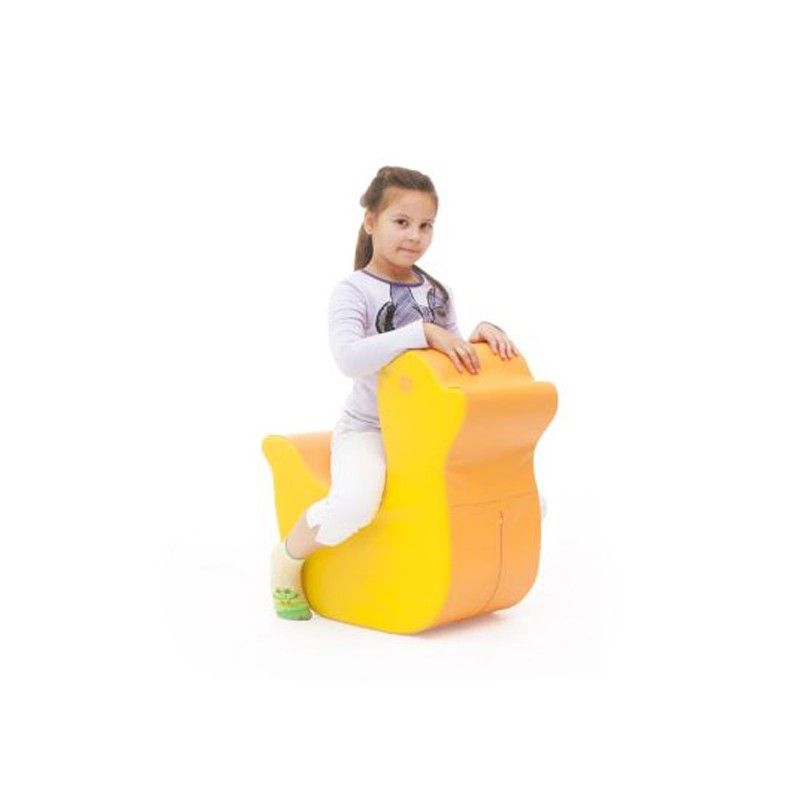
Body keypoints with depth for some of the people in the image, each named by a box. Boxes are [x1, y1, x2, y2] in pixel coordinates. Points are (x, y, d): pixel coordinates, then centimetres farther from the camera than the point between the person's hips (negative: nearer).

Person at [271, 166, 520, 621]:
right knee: (354, 506, -37)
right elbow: (349, 358, -28)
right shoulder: (353, 290, -9)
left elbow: (451, 360, 13)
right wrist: (423, 331, -33)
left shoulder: (438, 292, 11)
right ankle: (287, 559, -3)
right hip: (369, 428, -6)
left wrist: (481, 333, -7)